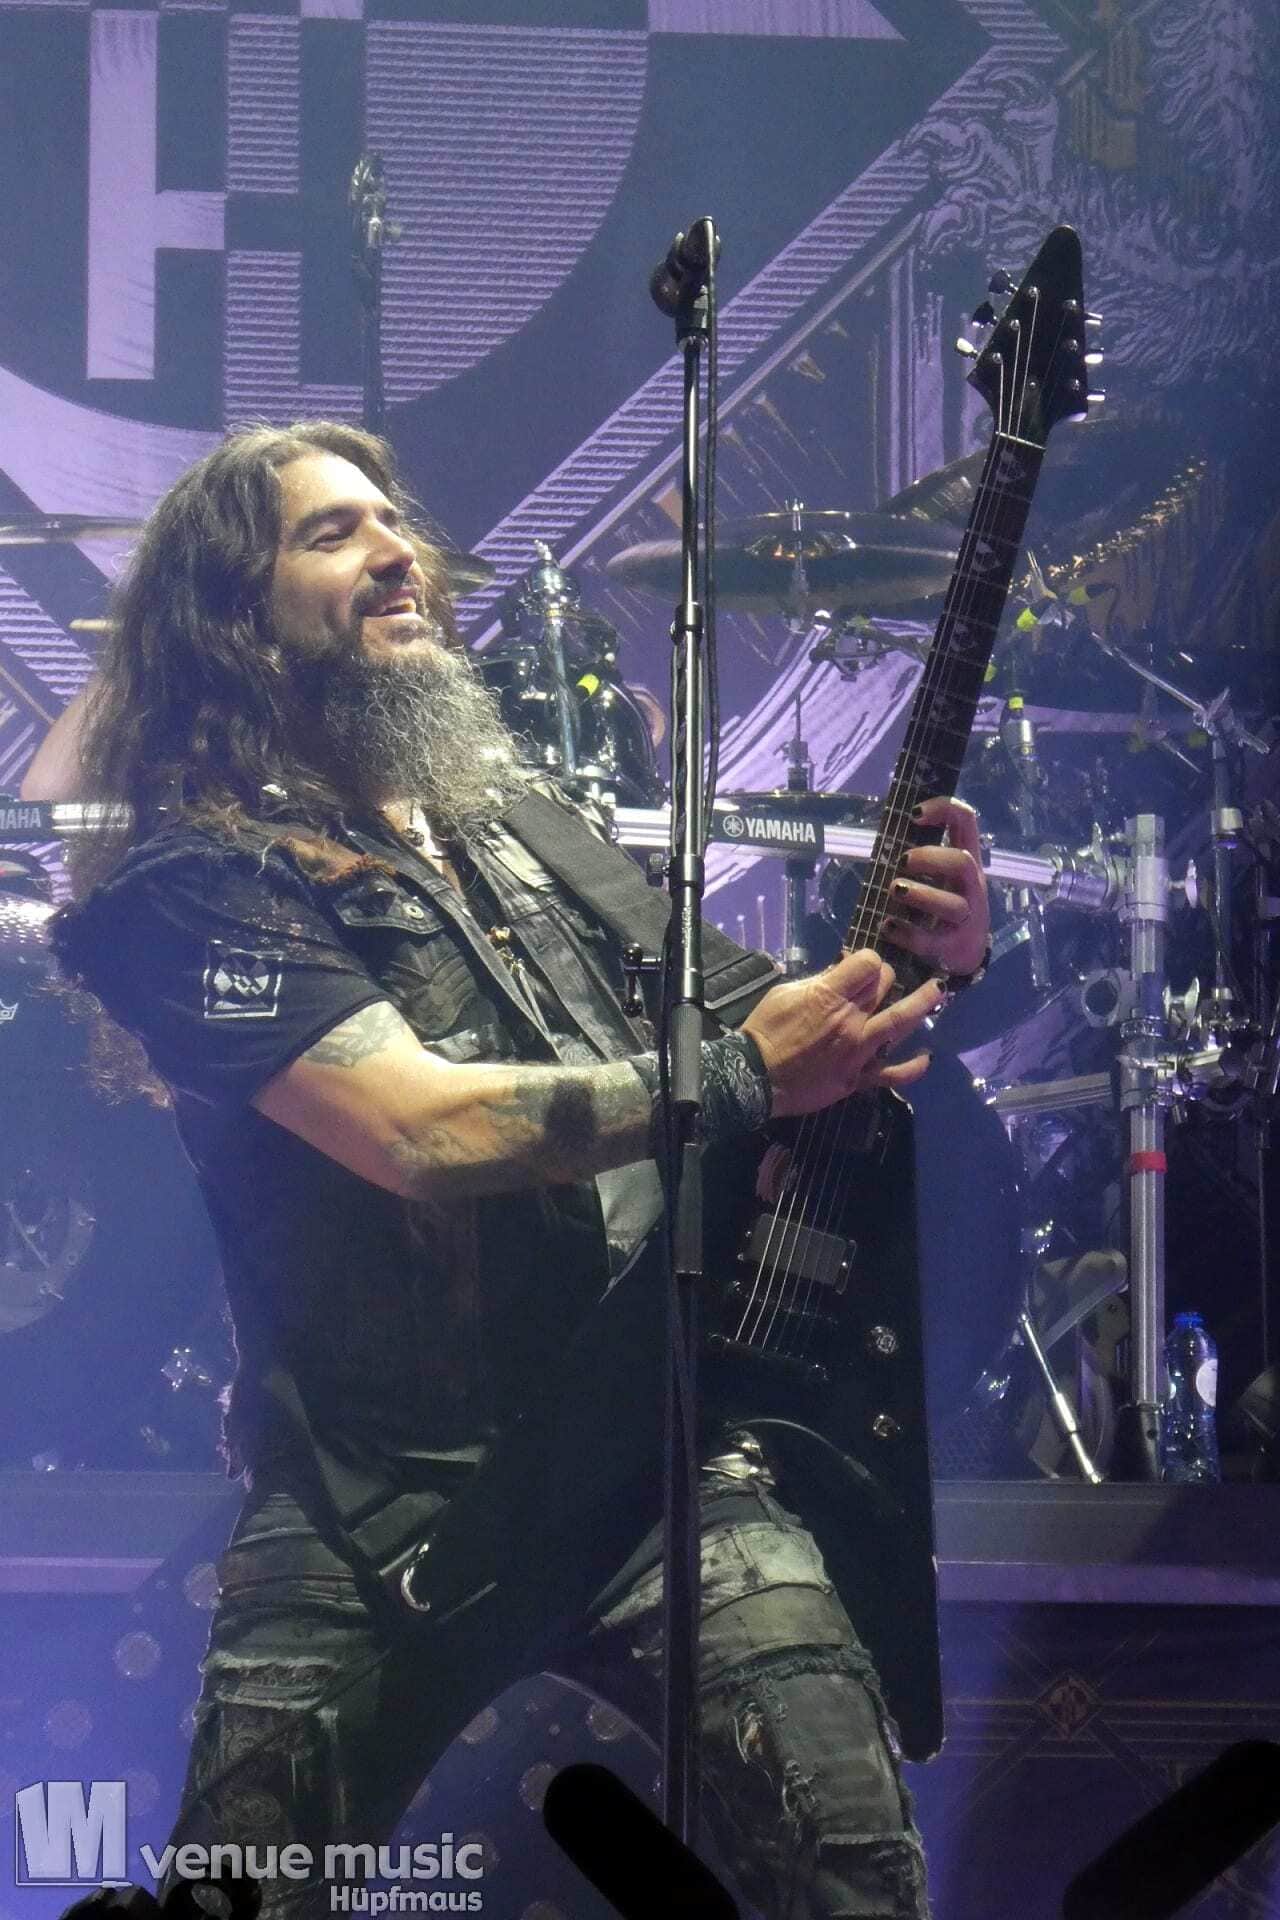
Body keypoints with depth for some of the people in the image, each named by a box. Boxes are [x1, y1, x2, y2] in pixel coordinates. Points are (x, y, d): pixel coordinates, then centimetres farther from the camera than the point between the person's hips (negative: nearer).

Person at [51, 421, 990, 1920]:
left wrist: (903, 961, 0)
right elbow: (418, 1129, -18)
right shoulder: (198, 884, -3)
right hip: (375, 1493, -3)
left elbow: (722, 1015, 20)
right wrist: (739, 1078, -22)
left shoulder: (529, 822, 17)